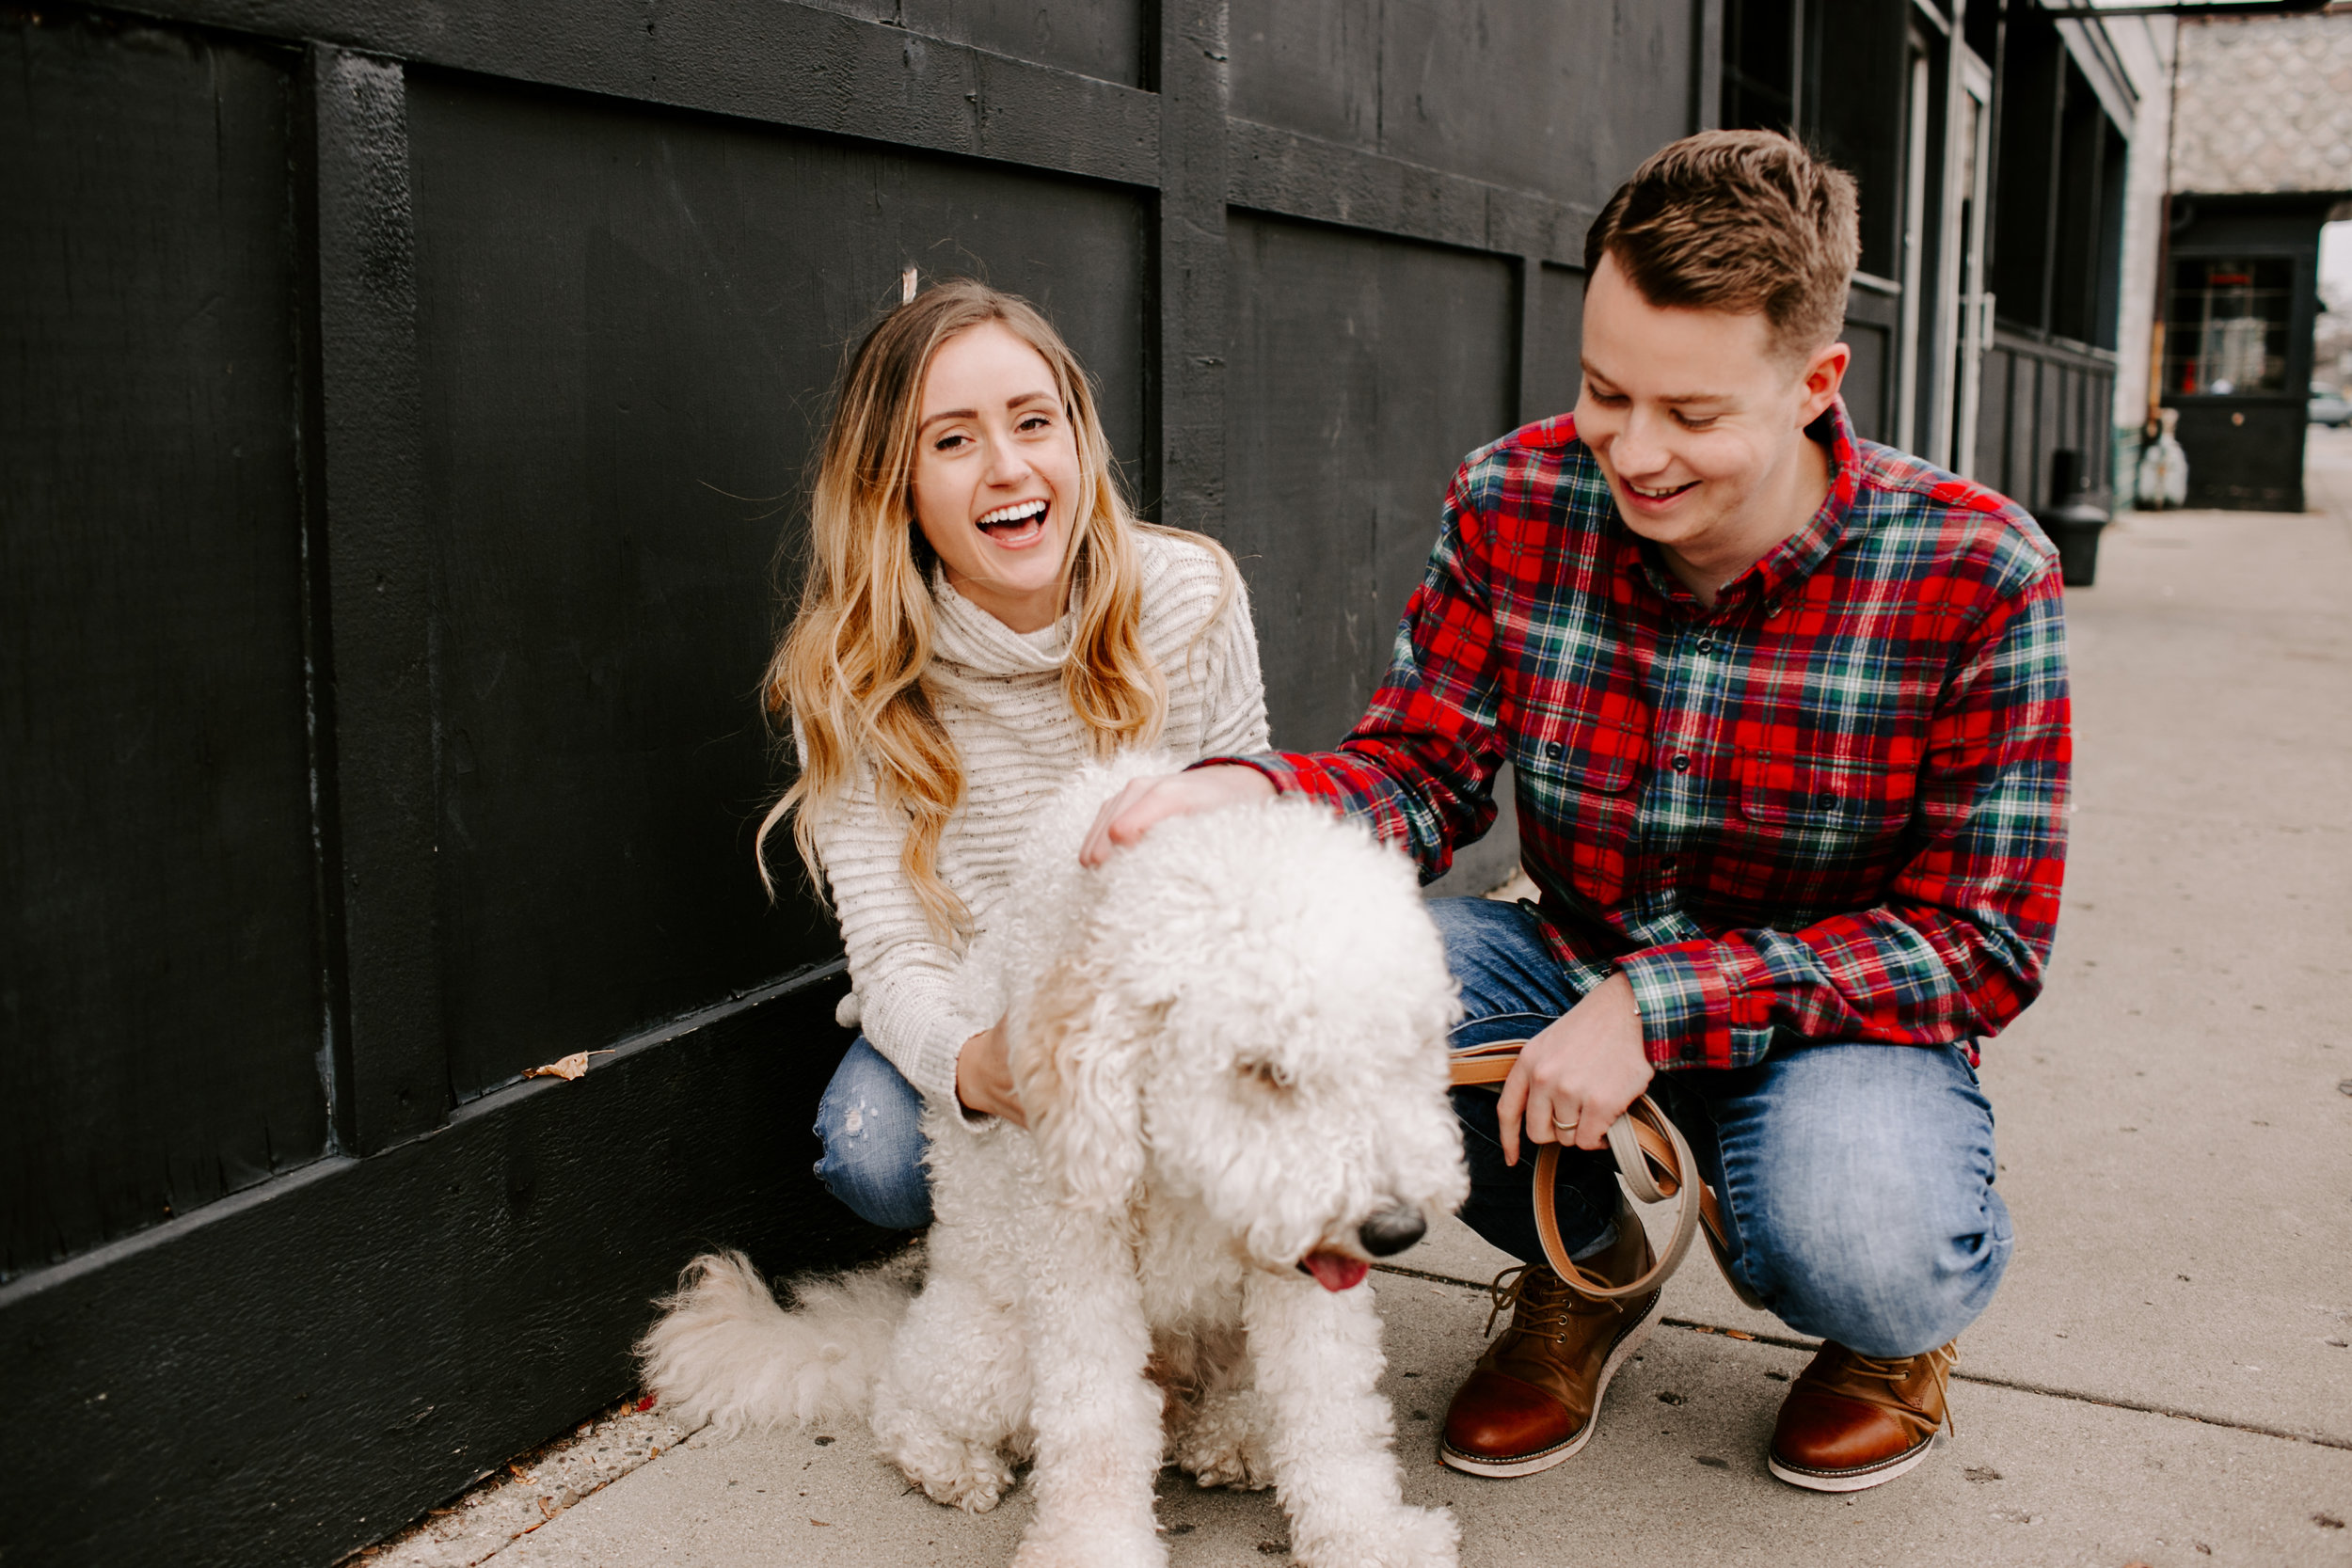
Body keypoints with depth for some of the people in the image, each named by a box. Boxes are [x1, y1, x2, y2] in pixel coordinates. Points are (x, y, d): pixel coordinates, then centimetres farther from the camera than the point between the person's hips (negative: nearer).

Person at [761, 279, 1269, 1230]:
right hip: (973, 1017, 0)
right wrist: (976, 1062, -46)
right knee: (875, 1150, -30)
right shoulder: (850, 675, -17)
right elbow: (894, 953, -22)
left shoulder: (1190, 594, -14)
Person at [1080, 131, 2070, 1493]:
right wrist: (1252, 796, -32)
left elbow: (1982, 944, -17)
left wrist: (1660, 1006, -29)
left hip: (1842, 1019, -3)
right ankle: (1587, 1264, 5)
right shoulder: (1513, 506, -10)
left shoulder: (1980, 576, -19)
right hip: (1576, 971, 4)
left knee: (1856, 1253, -36)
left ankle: (1893, 1317, 9)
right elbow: (1422, 770, -8)